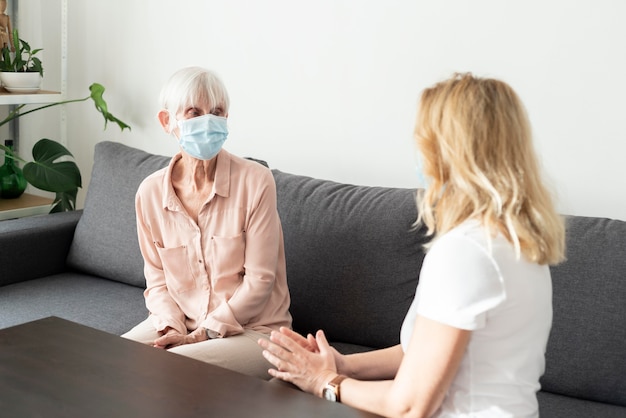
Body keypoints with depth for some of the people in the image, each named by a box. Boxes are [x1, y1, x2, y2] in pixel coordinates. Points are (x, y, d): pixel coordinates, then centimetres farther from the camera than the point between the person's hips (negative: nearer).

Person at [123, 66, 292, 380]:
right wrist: (173, 328, -13)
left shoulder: (255, 181, -15)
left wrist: (202, 334, -14)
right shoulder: (150, 192, -2)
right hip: (181, 323, 4)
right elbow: (156, 278, 6)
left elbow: (259, 279, -13)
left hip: (253, 328, -4)